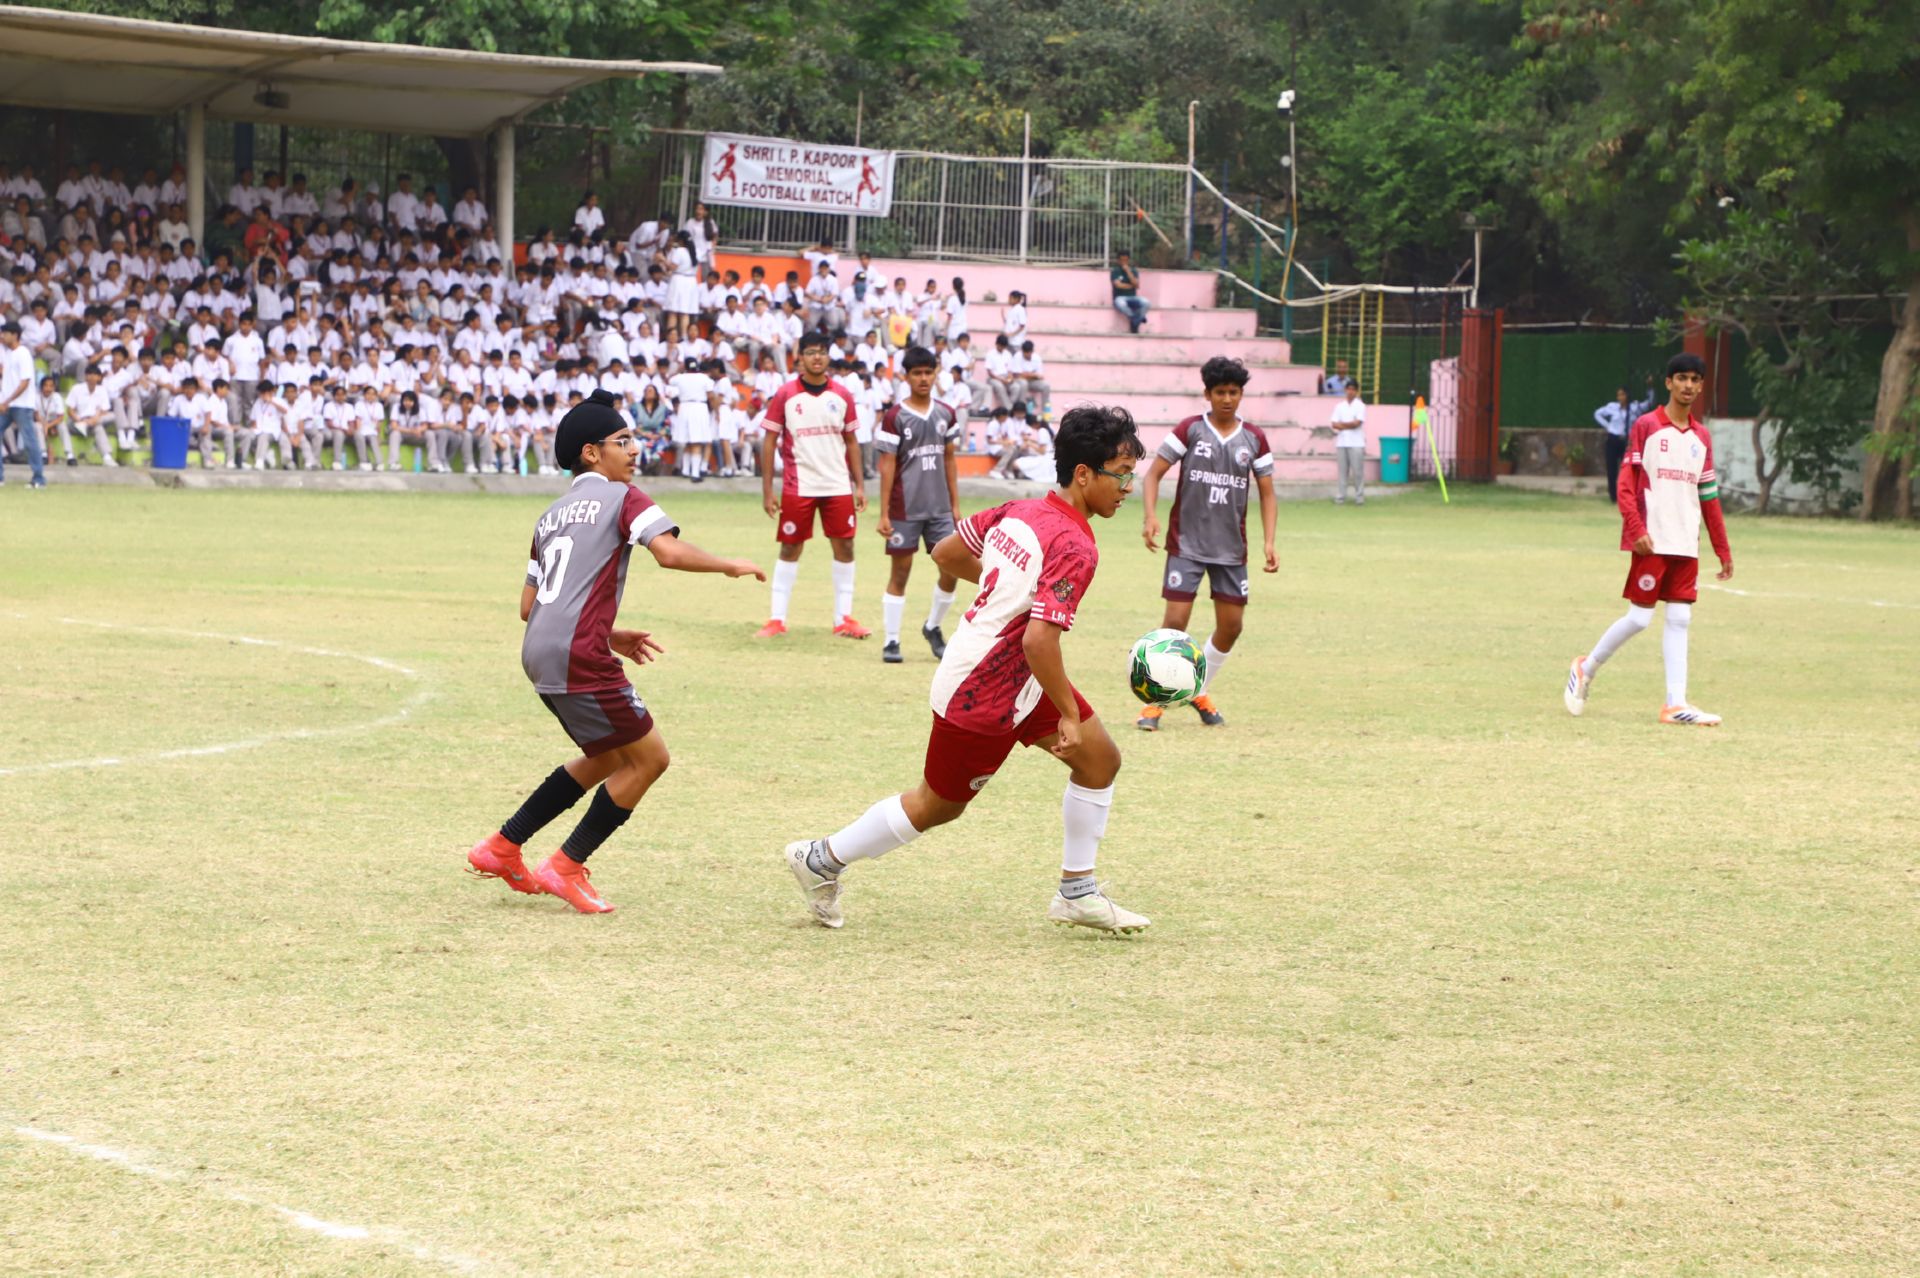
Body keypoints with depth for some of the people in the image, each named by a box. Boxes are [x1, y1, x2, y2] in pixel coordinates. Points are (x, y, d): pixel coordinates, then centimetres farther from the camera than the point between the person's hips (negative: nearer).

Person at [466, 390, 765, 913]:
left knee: (607, 758, 24)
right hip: (579, 658, -9)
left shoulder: (552, 515, 24)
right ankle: (566, 868, 6)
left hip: (540, 653, 9)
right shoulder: (621, 497, 0)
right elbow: (669, 551, -18)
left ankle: (501, 849, 23)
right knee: (648, 757, 3)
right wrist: (730, 565, -2)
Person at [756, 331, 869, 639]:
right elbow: (769, 441, -2)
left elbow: (851, 441, 11)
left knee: (845, 547, 1)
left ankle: (843, 619, 9)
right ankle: (777, 619, 8)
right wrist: (767, 490, -7)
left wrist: (859, 485, 4)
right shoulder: (785, 396, -3)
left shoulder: (842, 396, 4)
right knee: (790, 549, 3)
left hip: (839, 486, 2)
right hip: (798, 486, -2)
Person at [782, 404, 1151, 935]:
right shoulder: (1074, 548, -26)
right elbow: (1039, 640, -34)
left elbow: (946, 553, 11)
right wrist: (1069, 716, -23)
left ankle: (1077, 892, 17)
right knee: (938, 806, 10)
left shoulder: (1019, 512, -1)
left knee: (1101, 759, 9)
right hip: (984, 696, -9)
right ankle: (823, 860, 26)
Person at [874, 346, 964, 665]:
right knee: (900, 572, 0)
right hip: (905, 509, -4)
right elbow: (887, 466, -6)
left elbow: (949, 460, 14)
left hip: (939, 508, 4)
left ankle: (933, 628, 22)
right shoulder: (895, 418, -6)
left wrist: (955, 505, 10)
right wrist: (884, 514, -9)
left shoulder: (945, 415, 8)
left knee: (952, 569, 0)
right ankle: (891, 641, 7)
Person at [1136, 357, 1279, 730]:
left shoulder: (1254, 439, 4)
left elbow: (1266, 493, 9)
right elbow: (1154, 473, -4)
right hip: (1187, 544, -4)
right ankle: (1154, 700, 3)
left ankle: (1200, 692, 26)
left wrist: (1268, 542, -3)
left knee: (1231, 626, 5)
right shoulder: (1191, 430, -4)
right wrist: (1151, 516, -20)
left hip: (1231, 548, 4)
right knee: (1175, 622, -9)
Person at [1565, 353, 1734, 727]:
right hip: (1651, 541, -5)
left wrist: (1723, 550, 13)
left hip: (1686, 544, 5)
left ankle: (1676, 703, 0)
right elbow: (1626, 485, -7)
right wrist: (1636, 529, -19)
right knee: (1639, 617, -4)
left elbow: (1709, 498, 16)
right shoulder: (1646, 427, -3)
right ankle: (1586, 669, 16)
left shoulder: (1701, 437, 13)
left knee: (1680, 619, 1)